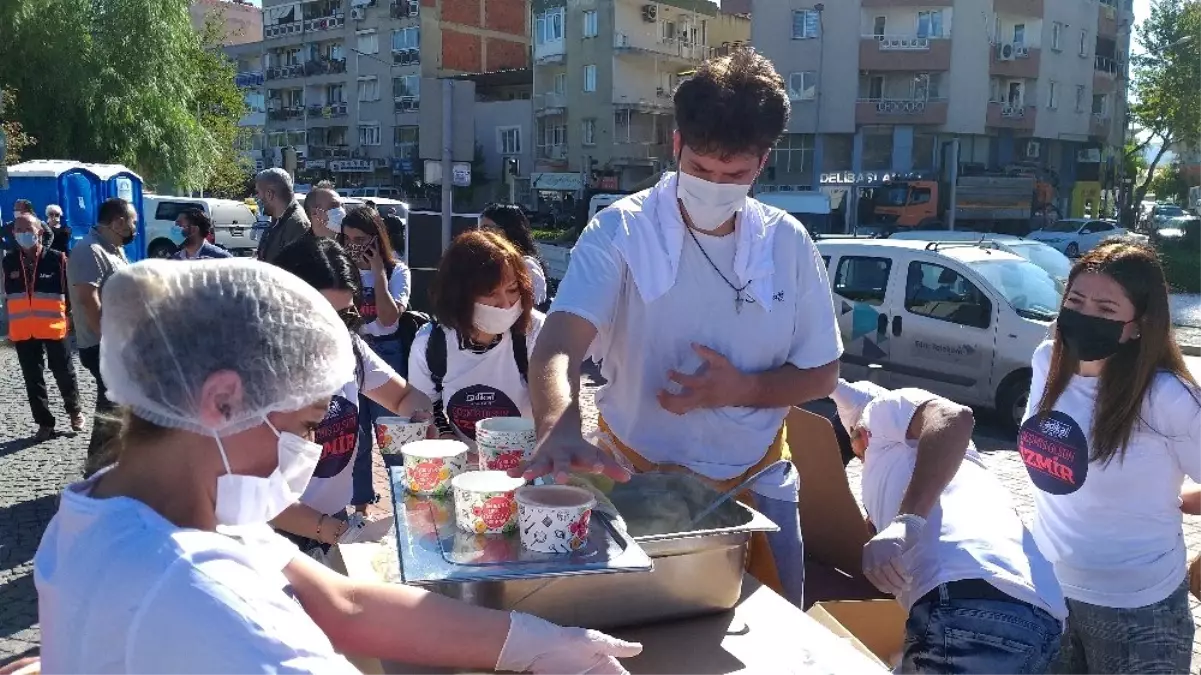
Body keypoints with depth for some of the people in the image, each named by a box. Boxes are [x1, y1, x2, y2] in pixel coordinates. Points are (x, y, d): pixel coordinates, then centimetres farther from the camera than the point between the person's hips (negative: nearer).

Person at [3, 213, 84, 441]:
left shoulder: (57, 259, -9)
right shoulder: (9, 262, 4)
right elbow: (7, 294, 15)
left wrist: (70, 314, -3)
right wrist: (12, 325, 14)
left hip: (54, 328, -3)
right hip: (23, 331, 4)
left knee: (64, 373, 9)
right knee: (33, 379, 7)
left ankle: (75, 411, 30)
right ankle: (45, 423, 16)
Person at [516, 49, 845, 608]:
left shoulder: (788, 243, -5)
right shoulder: (621, 232, -15)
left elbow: (821, 374, 2)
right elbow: (558, 346, -28)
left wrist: (742, 389, -18)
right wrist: (559, 430, -49)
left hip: (757, 485, 3)